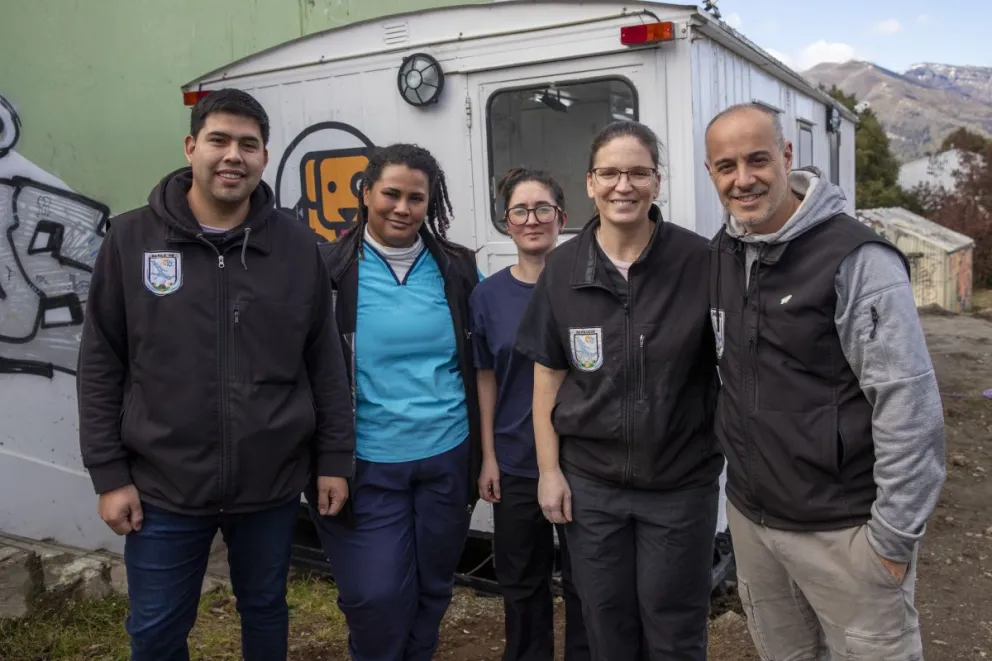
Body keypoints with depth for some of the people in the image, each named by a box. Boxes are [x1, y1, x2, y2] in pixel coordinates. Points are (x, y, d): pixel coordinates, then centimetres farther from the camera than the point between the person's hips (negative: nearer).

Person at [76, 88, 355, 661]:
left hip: (272, 484, 1)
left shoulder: (298, 245, -2)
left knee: (266, 610, 20)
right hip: (164, 487, 0)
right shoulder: (131, 238, -4)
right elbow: (102, 365, -1)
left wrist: (334, 458, 1)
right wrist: (109, 473, -3)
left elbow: (326, 362, 2)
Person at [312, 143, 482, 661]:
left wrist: (483, 452, 8)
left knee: (433, 587, 17)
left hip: (448, 455, 3)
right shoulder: (329, 269, -7)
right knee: (376, 597, 0)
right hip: (367, 463, -3)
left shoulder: (458, 268, 2)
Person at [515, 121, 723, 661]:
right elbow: (548, 376, 2)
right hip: (590, 481, 2)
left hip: (681, 482, -2)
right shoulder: (562, 268, -3)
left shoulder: (699, 261, -10)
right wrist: (549, 470, 1)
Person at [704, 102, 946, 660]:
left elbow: (909, 404, -19)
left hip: (843, 529, -6)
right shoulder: (722, 252, 4)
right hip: (749, 517, 7)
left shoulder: (857, 259, -18)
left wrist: (895, 535, -16)